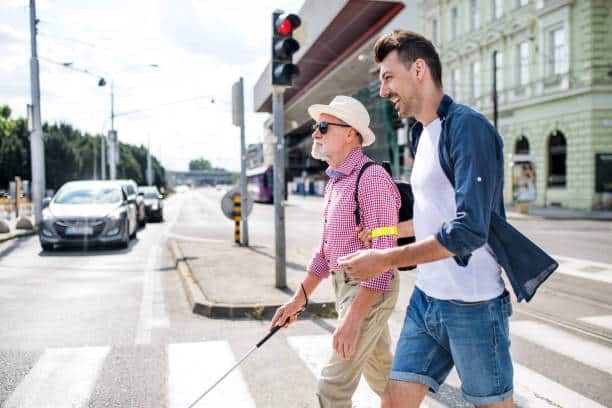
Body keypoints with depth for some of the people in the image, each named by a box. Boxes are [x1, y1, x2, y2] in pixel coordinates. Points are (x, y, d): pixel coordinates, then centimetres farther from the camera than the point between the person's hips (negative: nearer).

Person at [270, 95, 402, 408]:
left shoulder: (371, 178, -20)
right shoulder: (334, 182, 11)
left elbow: (383, 254, -25)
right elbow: (326, 250, 16)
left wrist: (353, 317, -28)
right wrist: (298, 300, 13)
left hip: (370, 290, -9)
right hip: (344, 286, 9)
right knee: (381, 373, 23)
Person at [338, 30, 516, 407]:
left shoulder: (467, 126, -16)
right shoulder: (423, 134, 12)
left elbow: (470, 229, -25)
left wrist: (386, 260, -20)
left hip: (472, 304, -8)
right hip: (426, 298, 8)